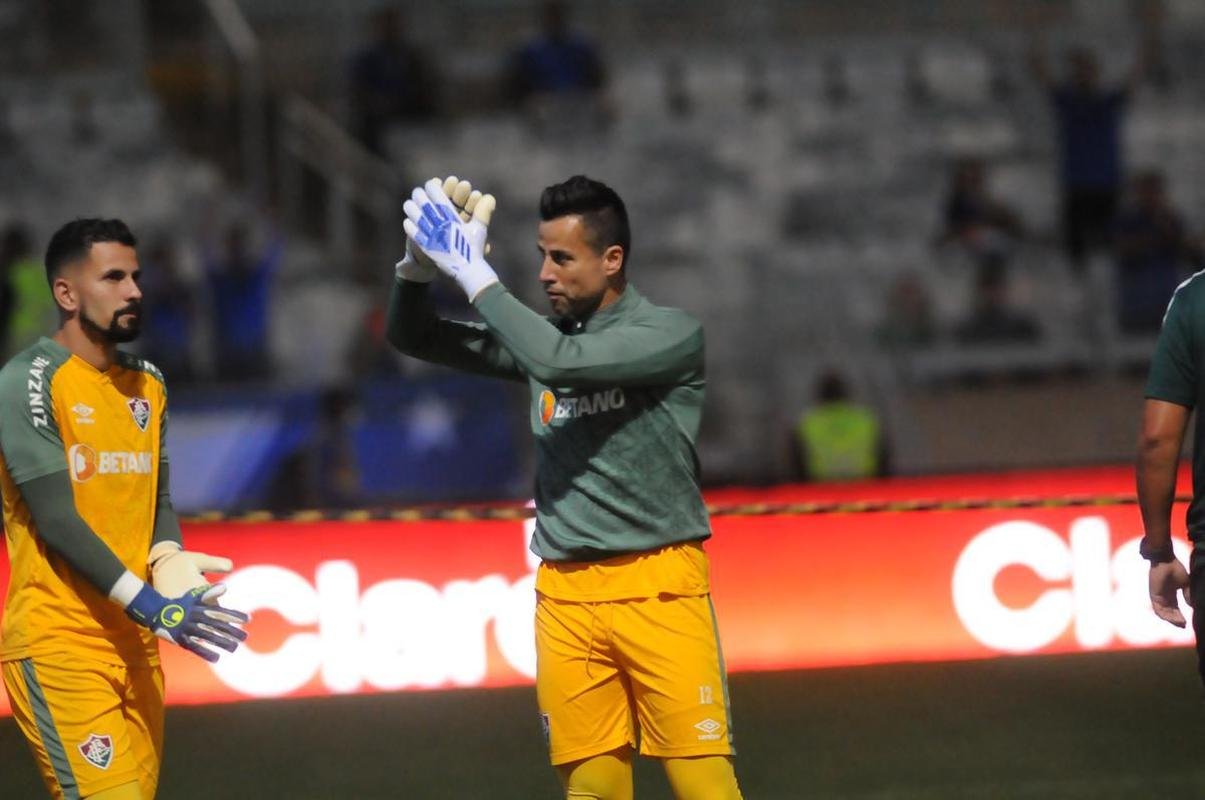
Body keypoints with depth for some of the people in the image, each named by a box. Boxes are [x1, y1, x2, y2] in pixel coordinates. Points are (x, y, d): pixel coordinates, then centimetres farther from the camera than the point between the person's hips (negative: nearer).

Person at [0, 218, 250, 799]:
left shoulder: (147, 385, 15)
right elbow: (55, 517, -16)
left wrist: (168, 563, -8)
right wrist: (146, 603, -22)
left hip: (134, 642, 7)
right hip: (58, 645, -7)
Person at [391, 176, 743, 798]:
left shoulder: (671, 334, -4)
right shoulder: (544, 334, 12)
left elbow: (559, 361, -20)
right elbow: (413, 338, 15)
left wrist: (472, 270, -14)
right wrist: (418, 266, -5)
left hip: (657, 588, -5)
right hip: (565, 597, 5)